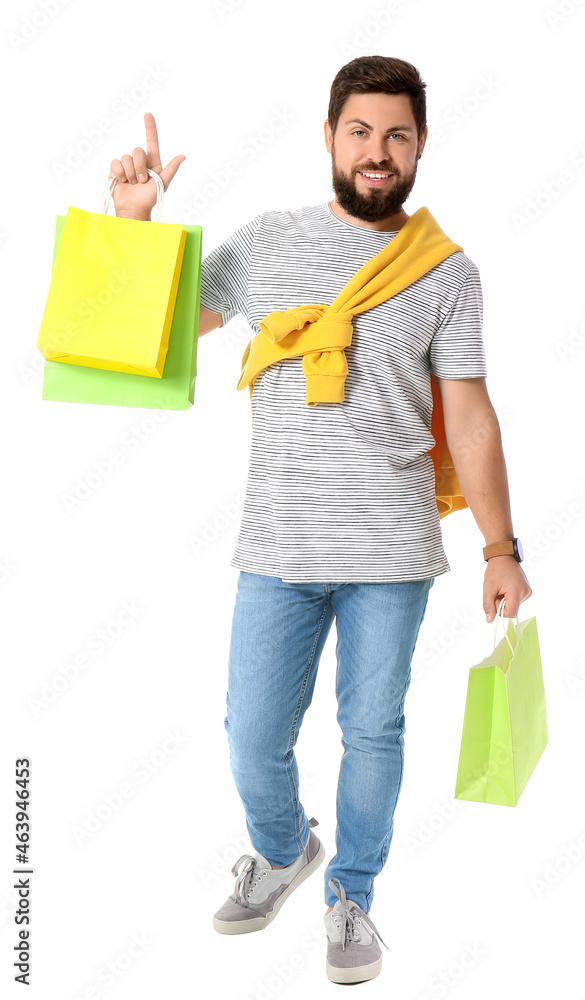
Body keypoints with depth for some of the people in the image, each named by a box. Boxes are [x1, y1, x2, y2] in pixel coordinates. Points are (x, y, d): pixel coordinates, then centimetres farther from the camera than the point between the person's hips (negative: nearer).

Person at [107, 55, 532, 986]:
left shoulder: (447, 273, 3)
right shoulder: (264, 243, 4)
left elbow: (469, 418, 3)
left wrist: (501, 548, 2)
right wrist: (134, 221, -4)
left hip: (393, 556, 0)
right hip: (279, 550, 1)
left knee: (373, 733, 9)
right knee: (254, 740, 6)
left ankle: (351, 896, 33)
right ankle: (282, 850, 39)